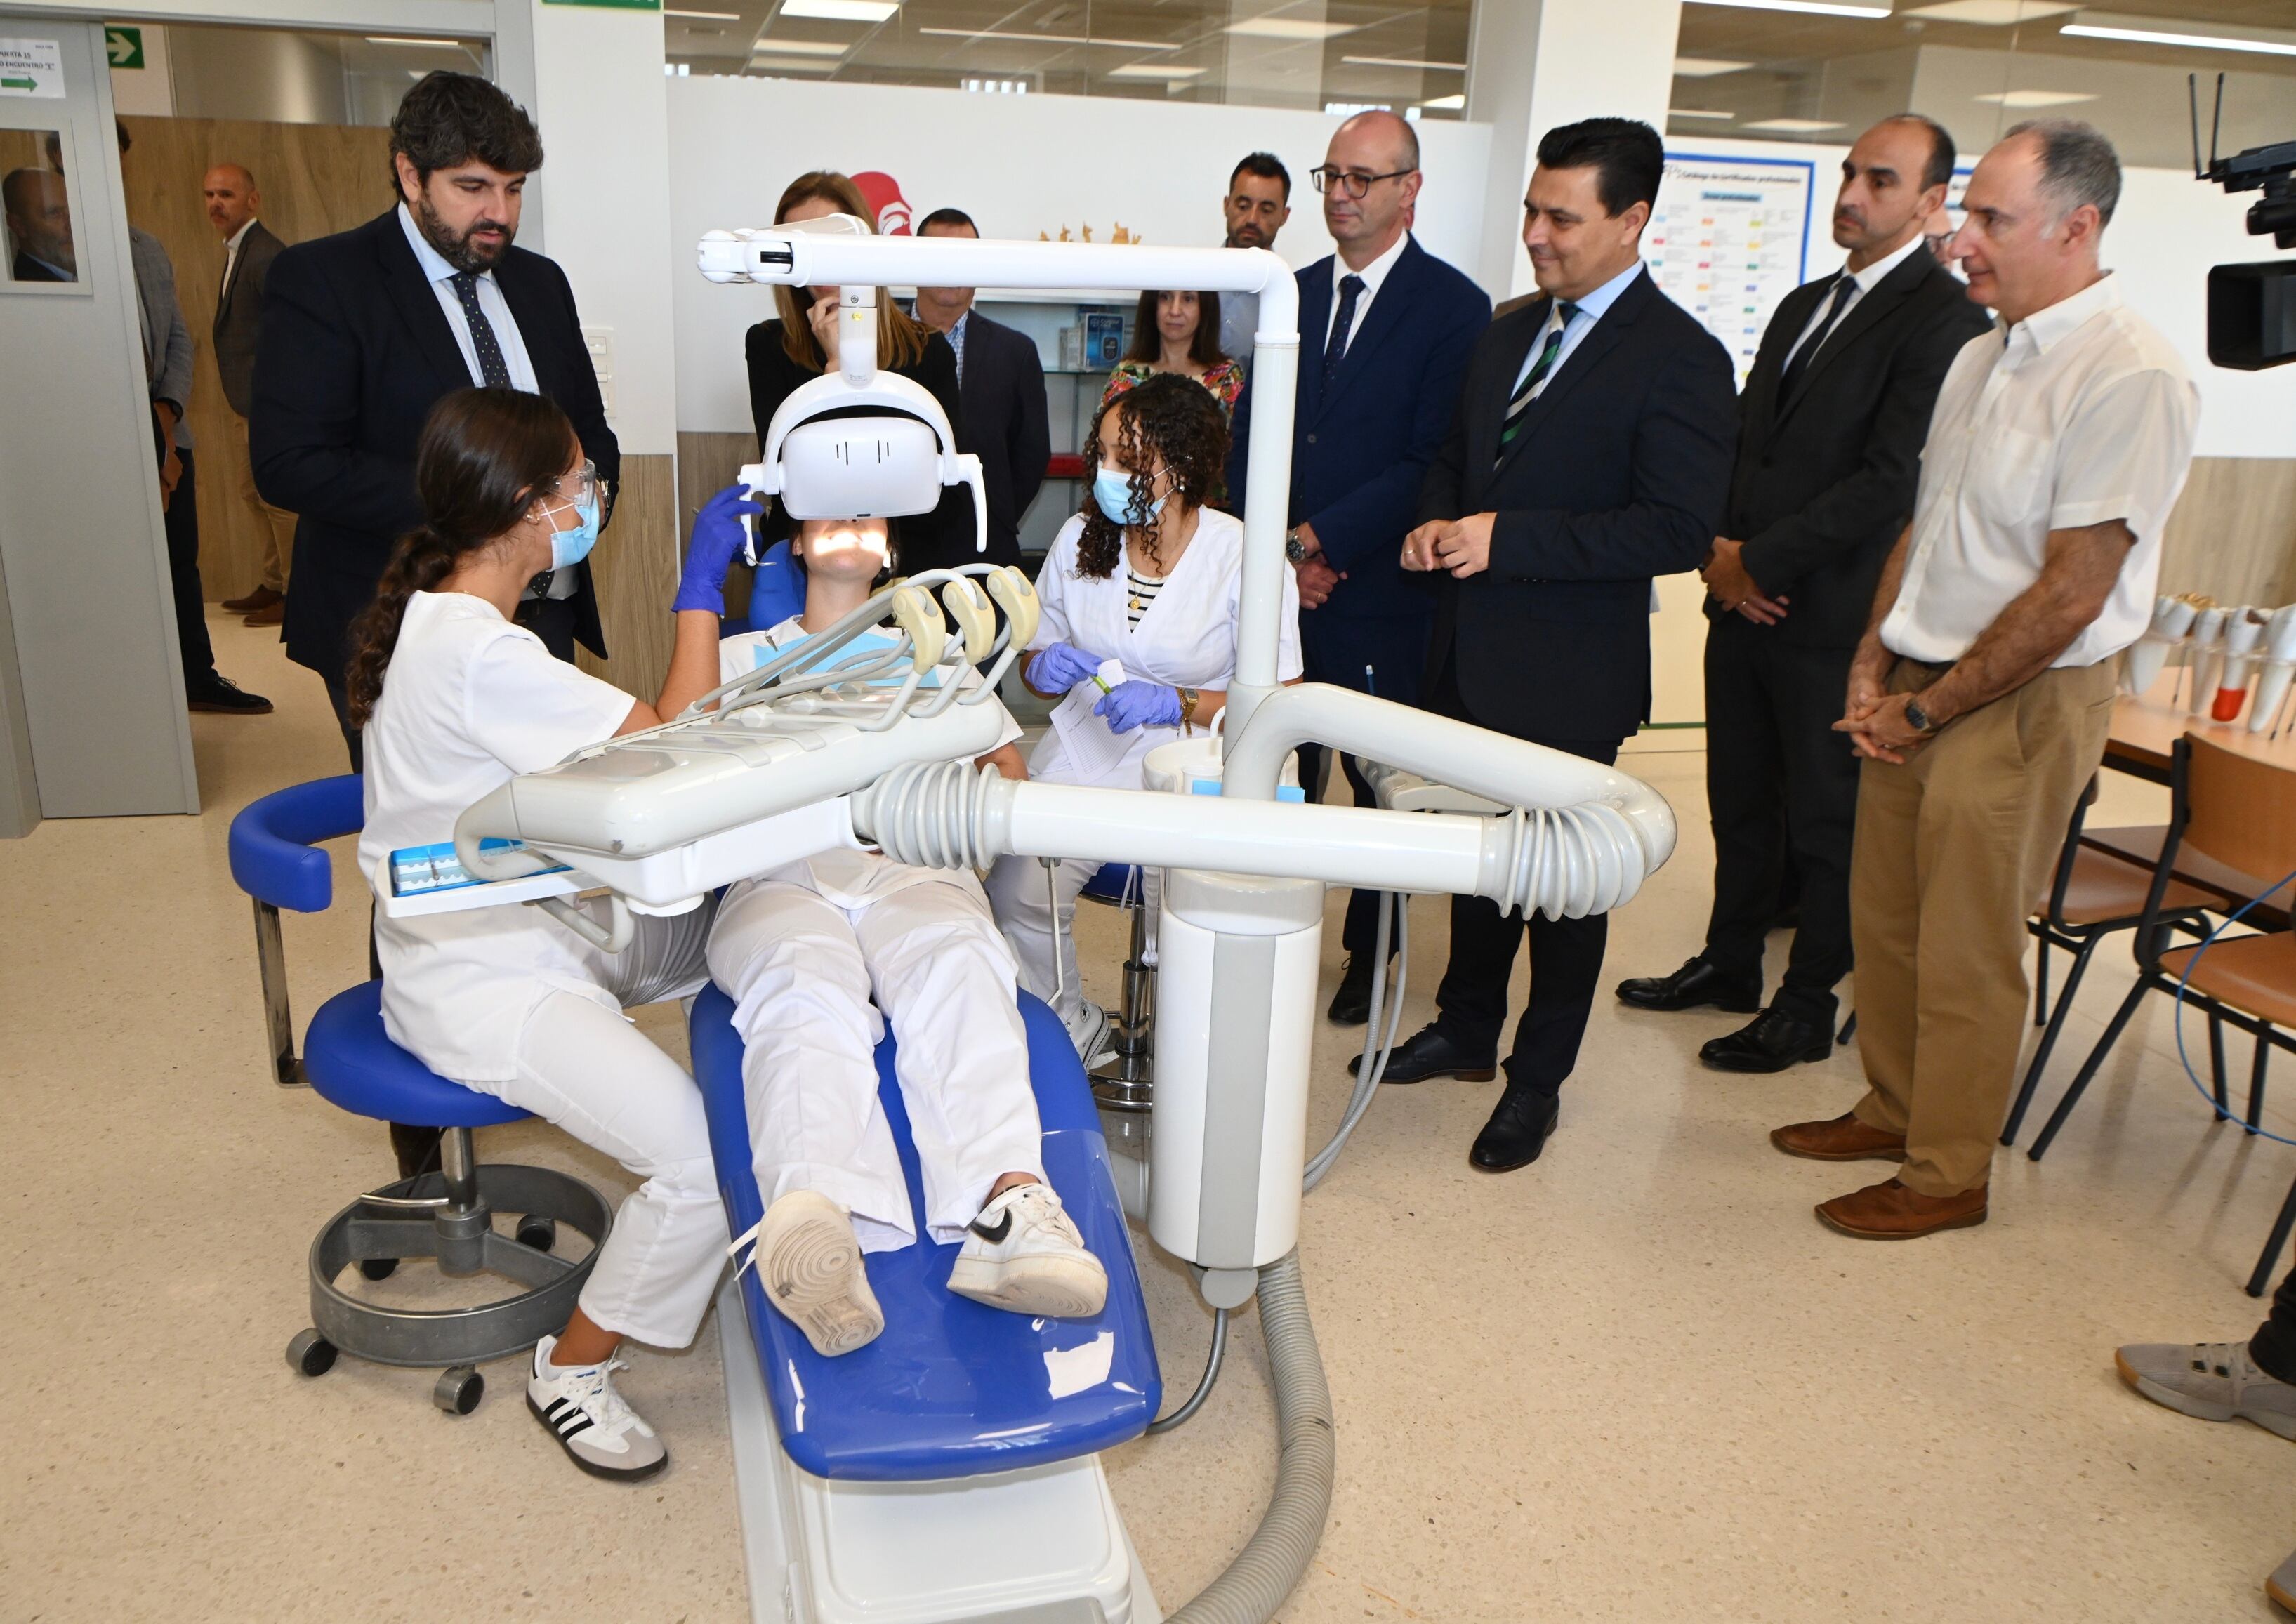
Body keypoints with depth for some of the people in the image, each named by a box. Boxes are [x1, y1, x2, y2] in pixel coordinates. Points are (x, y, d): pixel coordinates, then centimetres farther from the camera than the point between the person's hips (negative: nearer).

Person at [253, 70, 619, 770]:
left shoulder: (540, 282, 13)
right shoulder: (320, 279, -5)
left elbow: (589, 425, 21)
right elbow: (289, 463, -15)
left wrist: (591, 489, -3)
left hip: (544, 613, 5)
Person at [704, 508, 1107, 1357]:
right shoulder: (743, 657, 34)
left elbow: (1008, 766, 24)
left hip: (911, 871, 1)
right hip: (780, 879, -1)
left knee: (958, 966, -37)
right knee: (806, 982, -38)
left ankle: (1006, 1206, -61)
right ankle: (820, 1224, -66)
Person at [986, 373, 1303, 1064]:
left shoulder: (1244, 555, -6)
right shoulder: (1081, 537, 5)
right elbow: (1036, 658, 17)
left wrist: (1174, 704, -19)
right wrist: (1044, 667, -8)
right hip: (1085, 751, 3)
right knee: (1017, 890, -21)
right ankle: (1072, 1032, 9)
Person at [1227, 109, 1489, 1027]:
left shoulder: (1453, 307, -5)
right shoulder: (1293, 295, 12)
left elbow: (1431, 463, -12)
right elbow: (1248, 435, 10)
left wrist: (1320, 540, -15)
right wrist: (1277, 548, -4)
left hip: (1380, 593, -4)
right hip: (1282, 579, 4)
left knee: (1380, 779, 7)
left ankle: (1369, 952, 24)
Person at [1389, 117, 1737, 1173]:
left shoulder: (1679, 360, -12)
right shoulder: (1508, 335, 12)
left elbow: (1679, 529, -20)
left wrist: (1507, 537, -24)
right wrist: (1437, 522, -1)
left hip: (1571, 672, -7)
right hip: (1471, 653, 7)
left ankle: (1537, 1081, 23)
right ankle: (1465, 1029, 38)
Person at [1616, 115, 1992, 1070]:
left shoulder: (1944, 319, -11)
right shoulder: (1804, 305, 16)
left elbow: (1890, 481, -18)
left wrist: (1762, 562, -16)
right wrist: (1723, 545, -2)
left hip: (1831, 615, -8)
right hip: (1745, 597, 8)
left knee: (1825, 820, 5)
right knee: (1739, 799, 17)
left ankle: (1808, 1007, 18)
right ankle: (1730, 963, 33)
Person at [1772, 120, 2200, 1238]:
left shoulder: (2131, 378, -17)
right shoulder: (1980, 356, 10)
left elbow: (2071, 594, -19)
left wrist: (1928, 708, -13)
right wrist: (1873, 670, 4)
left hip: (2022, 702, -7)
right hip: (1915, 689, 8)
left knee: (1966, 950, 4)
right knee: (1885, 920, 16)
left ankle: (1947, 1174, 22)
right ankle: (1892, 1109, 35)